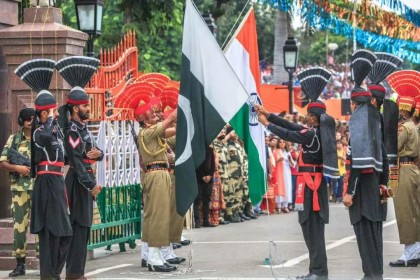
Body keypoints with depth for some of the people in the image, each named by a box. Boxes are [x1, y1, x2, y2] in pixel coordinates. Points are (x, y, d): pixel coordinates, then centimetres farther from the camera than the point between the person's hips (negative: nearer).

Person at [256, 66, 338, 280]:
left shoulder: (312, 135, -17)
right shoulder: (318, 131, 11)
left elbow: (288, 134, -13)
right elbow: (291, 126, 15)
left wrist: (266, 124, 0)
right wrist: (268, 114, 15)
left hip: (310, 184, -10)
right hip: (314, 182, 10)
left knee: (312, 226, -8)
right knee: (311, 226, 13)